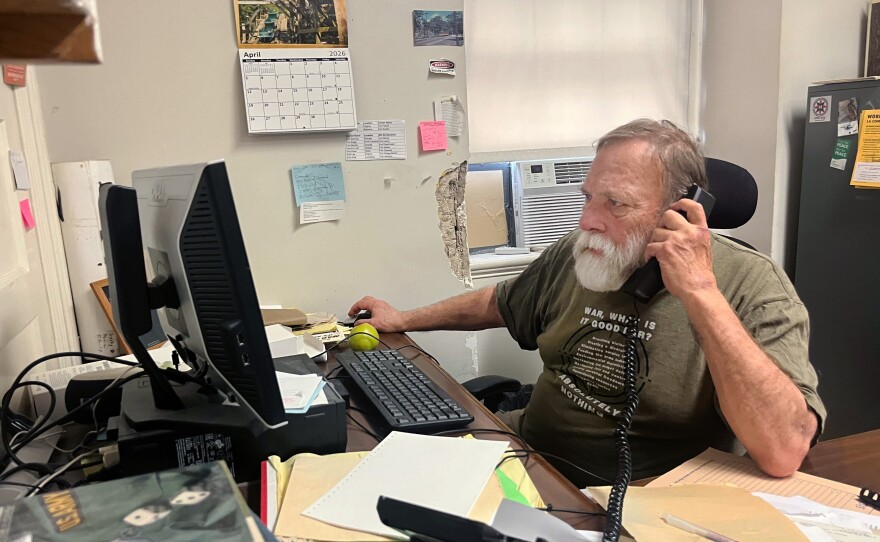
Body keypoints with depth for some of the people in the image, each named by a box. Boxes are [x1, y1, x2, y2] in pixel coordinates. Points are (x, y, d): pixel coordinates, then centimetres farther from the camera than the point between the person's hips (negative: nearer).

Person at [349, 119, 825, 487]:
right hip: (527, 453, 6)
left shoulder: (752, 286, -17)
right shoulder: (575, 255, 0)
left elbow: (784, 456, -30)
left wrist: (700, 292, -31)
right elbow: (499, 304, 18)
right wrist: (403, 320, 20)